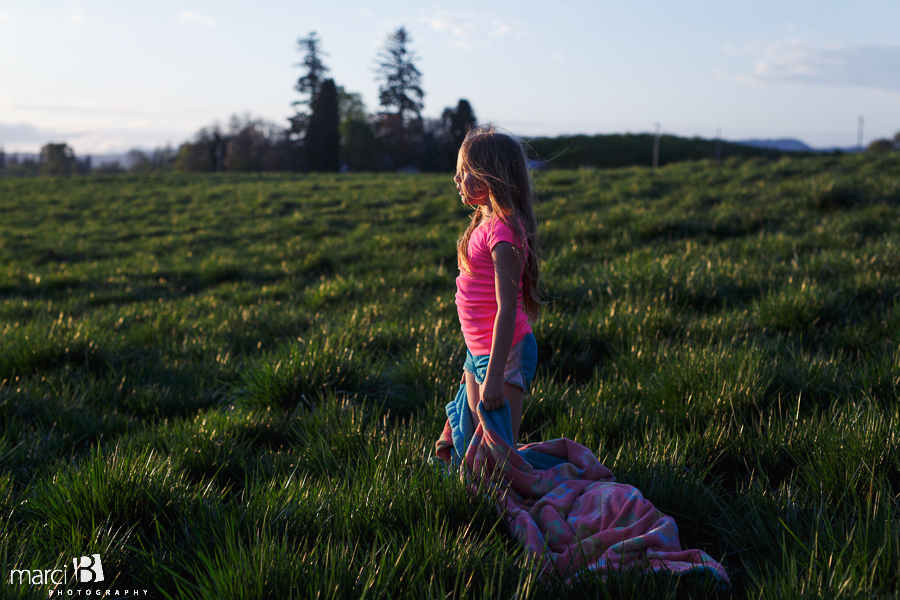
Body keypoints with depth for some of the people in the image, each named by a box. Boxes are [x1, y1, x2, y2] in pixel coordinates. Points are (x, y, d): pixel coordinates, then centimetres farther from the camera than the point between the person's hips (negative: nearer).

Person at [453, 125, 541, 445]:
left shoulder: (503, 231, -19)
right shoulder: (485, 223, 10)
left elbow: (507, 308, -22)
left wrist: (494, 374, -24)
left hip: (503, 352, -10)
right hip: (478, 349, 10)